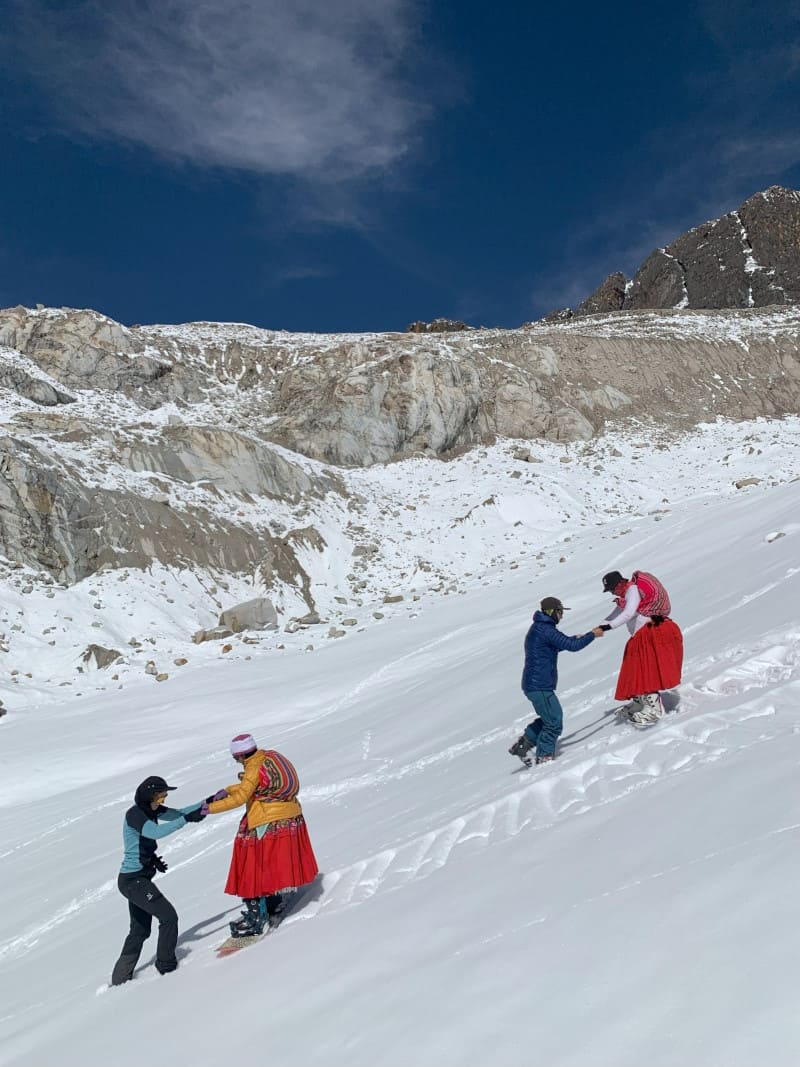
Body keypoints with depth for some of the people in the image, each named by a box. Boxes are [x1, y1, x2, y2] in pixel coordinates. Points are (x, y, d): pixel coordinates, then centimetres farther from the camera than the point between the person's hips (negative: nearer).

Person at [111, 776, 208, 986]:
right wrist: (187, 819, -40)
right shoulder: (134, 814, -19)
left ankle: (120, 977, 28)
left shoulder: (150, 810, 7)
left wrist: (207, 802, -5)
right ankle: (167, 967, 4)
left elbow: (177, 813, 6)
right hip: (133, 880, -10)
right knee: (168, 916, -7)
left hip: (139, 878, 10)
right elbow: (155, 831, -35)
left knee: (140, 930, 18)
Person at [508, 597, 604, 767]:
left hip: (534, 684, 10)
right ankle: (544, 758, 6)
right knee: (554, 723, -2)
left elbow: (555, 646, 28)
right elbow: (572, 646, -21)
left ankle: (522, 744, 21)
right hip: (540, 686, -10)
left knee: (550, 719, 19)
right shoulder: (546, 630, -18)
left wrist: (575, 639, 17)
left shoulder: (538, 628, 14)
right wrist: (593, 635, -8)